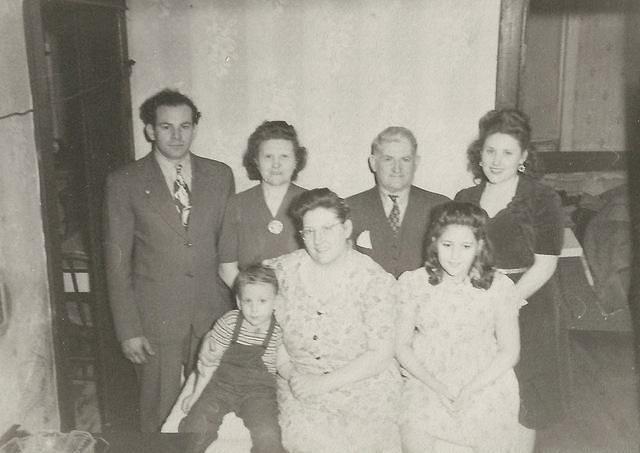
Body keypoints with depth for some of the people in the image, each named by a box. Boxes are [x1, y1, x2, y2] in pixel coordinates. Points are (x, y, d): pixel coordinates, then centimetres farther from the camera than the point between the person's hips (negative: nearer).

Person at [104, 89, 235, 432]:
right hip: (155, 319, -2)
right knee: (161, 416, 8)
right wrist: (128, 329, -5)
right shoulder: (124, 183, -2)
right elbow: (117, 260, -2)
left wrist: (238, 308, 6)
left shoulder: (220, 175, 5)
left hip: (214, 315, 2)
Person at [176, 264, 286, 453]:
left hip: (259, 390, -1)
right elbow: (210, 361, 0)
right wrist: (196, 394, 4)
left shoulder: (279, 332, -10)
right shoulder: (228, 322, -9)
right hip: (222, 384, 1)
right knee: (197, 427, -18)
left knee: (267, 437, -24)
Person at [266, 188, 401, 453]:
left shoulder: (374, 280, -8)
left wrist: (322, 384, -15)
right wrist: (291, 374, -11)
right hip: (299, 391, 2)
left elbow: (380, 355, -9)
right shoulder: (282, 272, 0)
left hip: (362, 390, -1)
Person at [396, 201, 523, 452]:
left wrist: (470, 390, -10)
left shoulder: (499, 287, -4)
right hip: (426, 388, 0)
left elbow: (509, 351, 1)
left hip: (486, 390, 0)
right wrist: (438, 386, -11)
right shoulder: (413, 283, -3)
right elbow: (401, 345, 0)